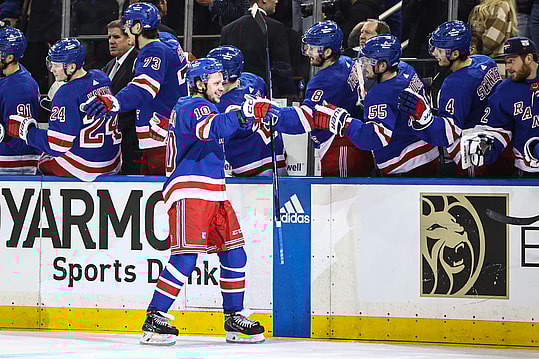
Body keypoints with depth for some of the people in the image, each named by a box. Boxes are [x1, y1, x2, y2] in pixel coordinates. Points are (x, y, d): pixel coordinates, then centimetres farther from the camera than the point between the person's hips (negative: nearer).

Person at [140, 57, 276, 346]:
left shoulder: (183, 107, 21)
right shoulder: (195, 107, -11)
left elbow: (161, 128, 37)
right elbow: (214, 128, -32)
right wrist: (245, 114, -37)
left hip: (213, 193, 11)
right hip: (189, 193, -11)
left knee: (234, 255, 9)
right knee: (186, 257, -18)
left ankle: (234, 318, 16)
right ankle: (154, 321, -18)